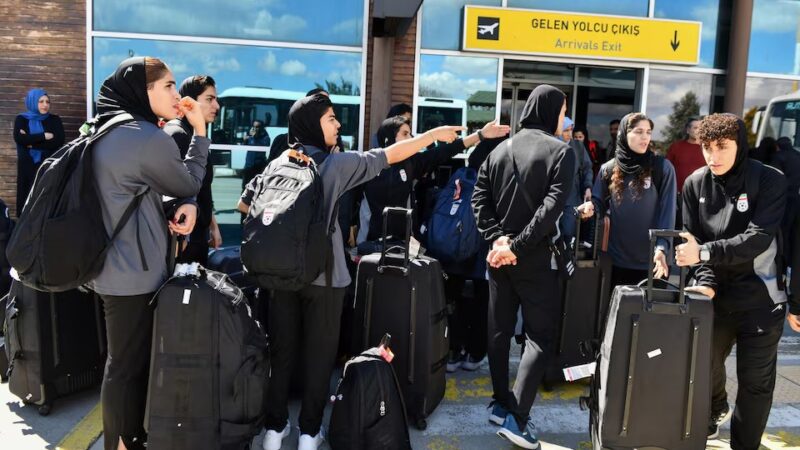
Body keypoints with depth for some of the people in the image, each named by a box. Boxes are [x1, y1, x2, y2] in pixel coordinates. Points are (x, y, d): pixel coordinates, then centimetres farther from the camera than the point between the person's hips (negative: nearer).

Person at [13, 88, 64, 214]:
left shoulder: (55, 119, 10)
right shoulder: (21, 119, 10)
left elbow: (59, 141, -6)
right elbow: (19, 138, -9)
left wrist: (31, 142, -8)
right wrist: (44, 136, -9)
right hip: (27, 166, 1)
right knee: (27, 197, -3)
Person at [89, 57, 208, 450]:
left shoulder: (109, 132, 9)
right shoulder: (149, 139, -21)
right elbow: (188, 185, -6)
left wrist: (185, 206, -6)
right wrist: (199, 132, -1)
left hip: (115, 268, 10)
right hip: (135, 274, -10)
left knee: (125, 359, 21)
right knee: (129, 364, 5)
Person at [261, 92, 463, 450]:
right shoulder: (337, 164, -8)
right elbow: (390, 156, -4)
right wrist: (434, 134, 6)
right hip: (322, 275, -4)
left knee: (281, 352, 12)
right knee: (318, 355, 8)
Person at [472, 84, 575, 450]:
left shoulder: (500, 149, 9)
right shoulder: (561, 152, -6)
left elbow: (479, 198, -1)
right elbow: (551, 207, -18)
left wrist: (497, 239, -7)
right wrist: (517, 246, -17)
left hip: (498, 253, 6)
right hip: (535, 257, -5)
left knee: (499, 330, 14)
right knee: (540, 336, 1)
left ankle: (500, 404, 24)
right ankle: (516, 417, -6)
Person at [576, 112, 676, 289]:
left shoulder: (663, 167, -4)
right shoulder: (608, 169, 3)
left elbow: (666, 211, -8)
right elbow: (600, 203, 7)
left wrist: (661, 248, -19)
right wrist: (591, 206, -18)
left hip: (650, 261, -2)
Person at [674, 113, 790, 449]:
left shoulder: (770, 181, -11)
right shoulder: (695, 184, -1)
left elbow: (759, 238, -19)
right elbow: (693, 238, -1)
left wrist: (704, 252, -29)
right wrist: (706, 281, -15)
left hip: (760, 298, -3)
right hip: (717, 295, 4)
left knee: (755, 381, 4)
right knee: (706, 363, 18)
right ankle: (715, 410, 49)